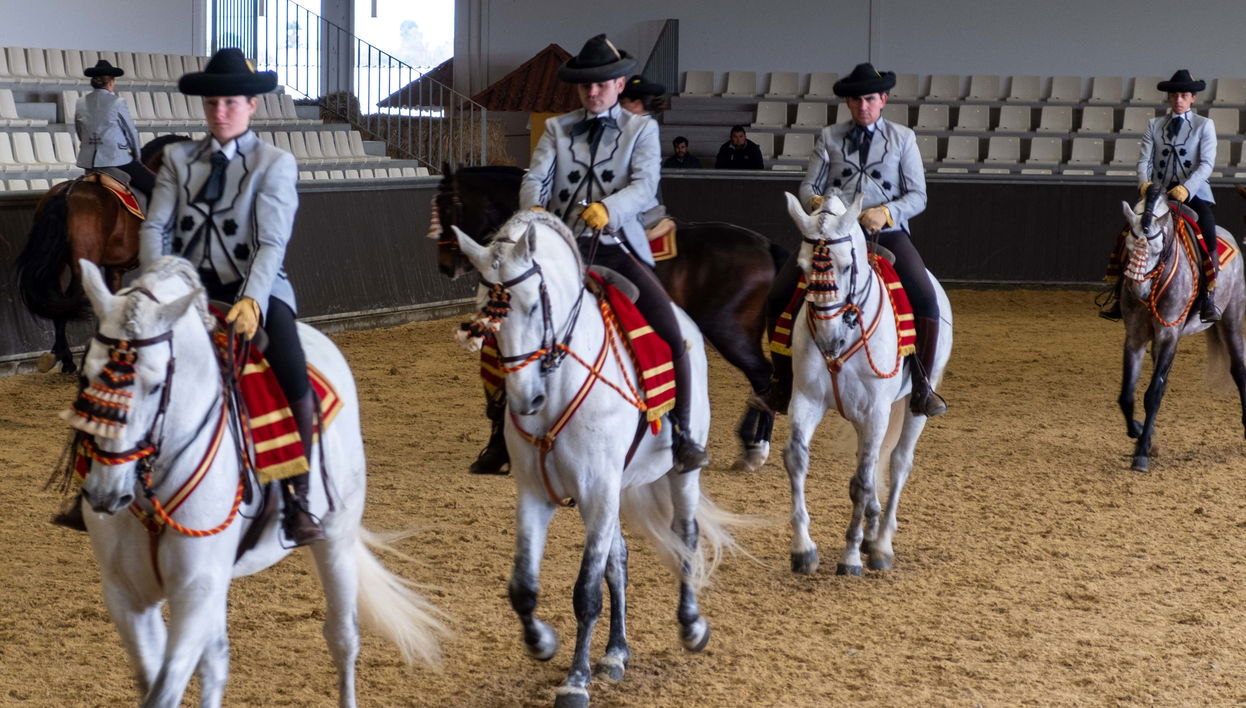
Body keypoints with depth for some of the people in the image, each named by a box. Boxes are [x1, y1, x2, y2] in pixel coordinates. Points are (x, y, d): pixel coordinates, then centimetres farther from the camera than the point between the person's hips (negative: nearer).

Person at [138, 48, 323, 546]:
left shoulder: (275, 164, -1)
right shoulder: (179, 159, 9)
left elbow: (272, 243, -12)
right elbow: (155, 227, 2)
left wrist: (252, 301, -28)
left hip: (255, 288, -3)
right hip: (189, 284, 3)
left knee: (296, 384, -28)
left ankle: (296, 500, -14)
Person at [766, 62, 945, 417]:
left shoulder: (903, 138, 10)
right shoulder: (829, 138, 13)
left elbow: (917, 197, 4)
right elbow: (808, 186, 9)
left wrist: (886, 212, -16)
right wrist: (815, 202, -16)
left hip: (886, 232, -1)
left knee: (926, 300, -25)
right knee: (779, 297, -13)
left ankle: (921, 386, -7)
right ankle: (783, 382, 5)